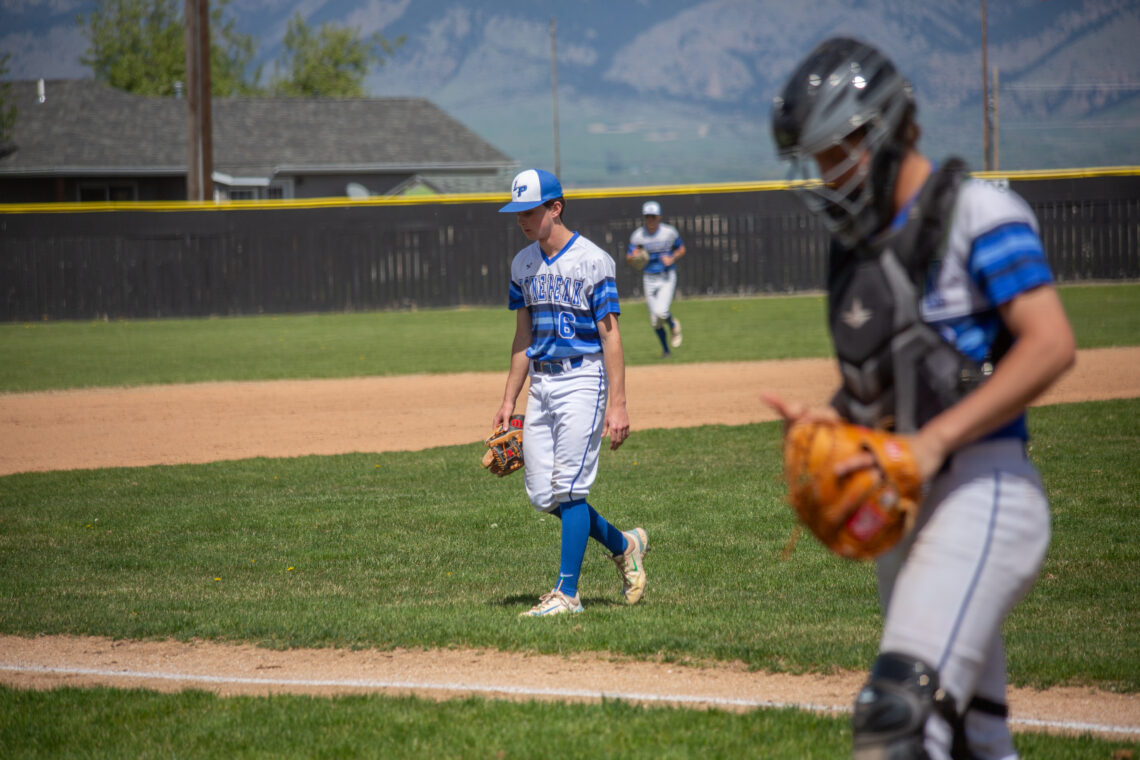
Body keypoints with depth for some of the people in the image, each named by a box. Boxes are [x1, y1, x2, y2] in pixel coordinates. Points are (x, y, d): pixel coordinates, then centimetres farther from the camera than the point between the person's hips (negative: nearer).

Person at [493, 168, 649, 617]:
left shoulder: (592, 261, -10)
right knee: (541, 495, 6)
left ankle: (567, 594, -7)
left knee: (569, 488, -11)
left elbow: (610, 336, -12)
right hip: (541, 384, 7)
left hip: (582, 381, -7)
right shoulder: (523, 264, 11)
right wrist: (509, 400, 13)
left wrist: (617, 404, -17)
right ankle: (623, 545, 26)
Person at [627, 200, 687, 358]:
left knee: (661, 312, -20)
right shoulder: (638, 236, -3)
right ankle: (665, 349, 25)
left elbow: (681, 249, 9)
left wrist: (672, 258, -11)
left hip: (667, 277, -2)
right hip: (649, 278, 2)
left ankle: (673, 325, 15)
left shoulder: (669, 232, -4)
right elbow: (628, 259, 1)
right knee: (655, 320, 3)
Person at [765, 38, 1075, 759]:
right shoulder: (859, 241, 19)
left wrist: (933, 441, -23)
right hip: (899, 510, 9)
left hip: (981, 490, -9)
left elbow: (1051, 345, -17)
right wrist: (824, 423, 4)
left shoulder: (976, 213, -6)